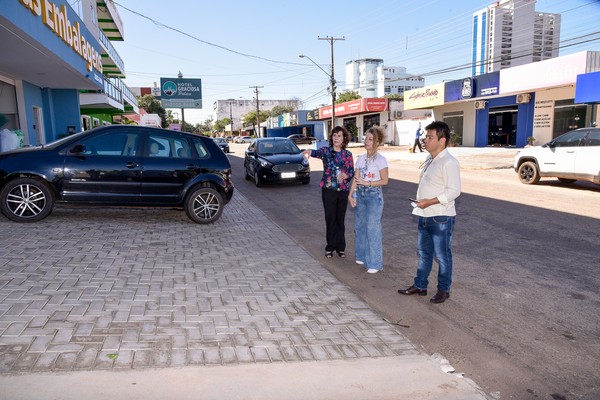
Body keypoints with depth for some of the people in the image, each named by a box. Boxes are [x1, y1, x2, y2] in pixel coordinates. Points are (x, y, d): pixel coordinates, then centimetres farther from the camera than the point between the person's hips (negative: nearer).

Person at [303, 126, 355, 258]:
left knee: (341, 219, 9)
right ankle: (330, 247, 16)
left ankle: (340, 247, 21)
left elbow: (352, 172, 6)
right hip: (328, 189, -2)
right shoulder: (326, 151, -3)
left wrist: (346, 175, -18)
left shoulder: (348, 155, 5)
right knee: (330, 219, 3)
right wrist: (310, 151, -50)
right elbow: (318, 153, -26)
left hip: (343, 190, 2)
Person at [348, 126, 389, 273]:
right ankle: (362, 256, 29)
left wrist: (367, 183, -17)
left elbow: (384, 181, -10)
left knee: (372, 228, -5)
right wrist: (351, 194, 2)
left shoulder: (380, 160, -11)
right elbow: (356, 178, 9)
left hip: (374, 195, -6)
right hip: (360, 194, 7)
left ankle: (375, 263, 3)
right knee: (359, 226, 13)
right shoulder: (361, 159, 7)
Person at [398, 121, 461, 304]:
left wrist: (429, 202, -23)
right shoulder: (429, 159, 11)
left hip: (441, 218, -9)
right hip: (425, 215, 9)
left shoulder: (449, 162, -17)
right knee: (423, 252, 17)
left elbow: (453, 191, -22)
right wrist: (420, 202, 11)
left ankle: (443, 290, 21)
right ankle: (420, 286, 30)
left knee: (441, 255, 5)